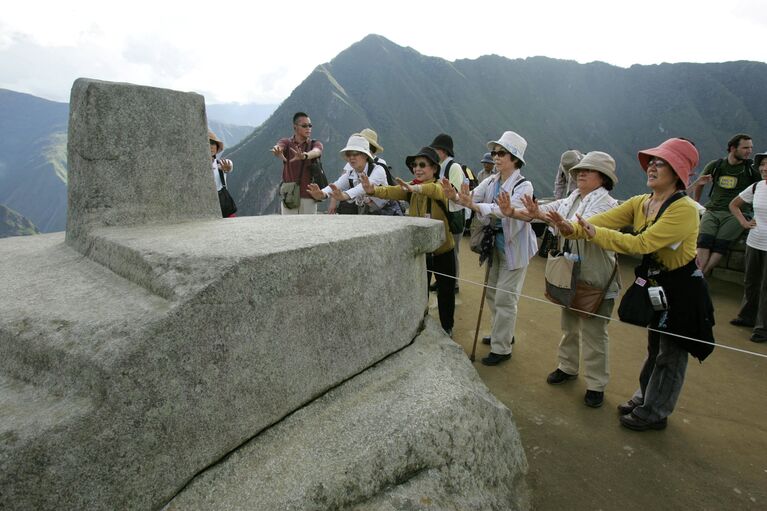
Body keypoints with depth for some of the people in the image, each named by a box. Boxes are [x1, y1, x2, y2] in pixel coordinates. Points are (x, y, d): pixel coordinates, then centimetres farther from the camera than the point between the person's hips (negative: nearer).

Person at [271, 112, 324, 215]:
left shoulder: (315, 144, 5)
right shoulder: (286, 142, 5)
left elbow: (316, 152, -19)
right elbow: (278, 147, -18)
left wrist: (305, 155, -44)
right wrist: (277, 151, -44)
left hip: (308, 197, 0)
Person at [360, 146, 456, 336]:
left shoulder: (440, 186, -10)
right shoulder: (410, 188, 1)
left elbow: (435, 190, -36)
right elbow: (393, 192, -19)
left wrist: (415, 188, -55)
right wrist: (372, 189, -40)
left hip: (442, 250, -3)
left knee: (445, 292, 11)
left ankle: (447, 327, 30)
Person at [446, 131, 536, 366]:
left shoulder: (523, 185, -18)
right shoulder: (490, 182, 2)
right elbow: (473, 197, -11)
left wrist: (474, 205, -45)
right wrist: (457, 196, -34)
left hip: (514, 247, -7)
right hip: (495, 243, 7)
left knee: (505, 298, -2)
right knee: (492, 293, 17)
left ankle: (501, 348, 11)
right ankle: (503, 334, 37)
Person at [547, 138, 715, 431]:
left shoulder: (684, 209, -25)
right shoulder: (640, 203, -2)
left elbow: (641, 243, -34)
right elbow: (603, 220, -13)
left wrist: (596, 234, -33)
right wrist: (570, 228, -31)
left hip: (682, 289, -7)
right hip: (656, 284, 7)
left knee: (670, 354, 11)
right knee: (655, 347, 24)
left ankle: (654, 412, 27)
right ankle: (644, 398, 41)